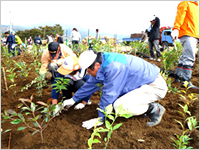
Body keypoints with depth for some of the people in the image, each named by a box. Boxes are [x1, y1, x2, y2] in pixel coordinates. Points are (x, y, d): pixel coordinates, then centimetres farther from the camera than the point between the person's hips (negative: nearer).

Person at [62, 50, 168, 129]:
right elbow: (90, 84, 11)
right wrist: (73, 99, 18)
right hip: (144, 83, 10)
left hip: (156, 86, -9)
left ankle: (155, 109, -6)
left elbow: (108, 95, -26)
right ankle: (146, 107, 13)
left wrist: (100, 119, -16)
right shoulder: (103, 63, 0)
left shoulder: (113, 67, -30)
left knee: (119, 105, -25)